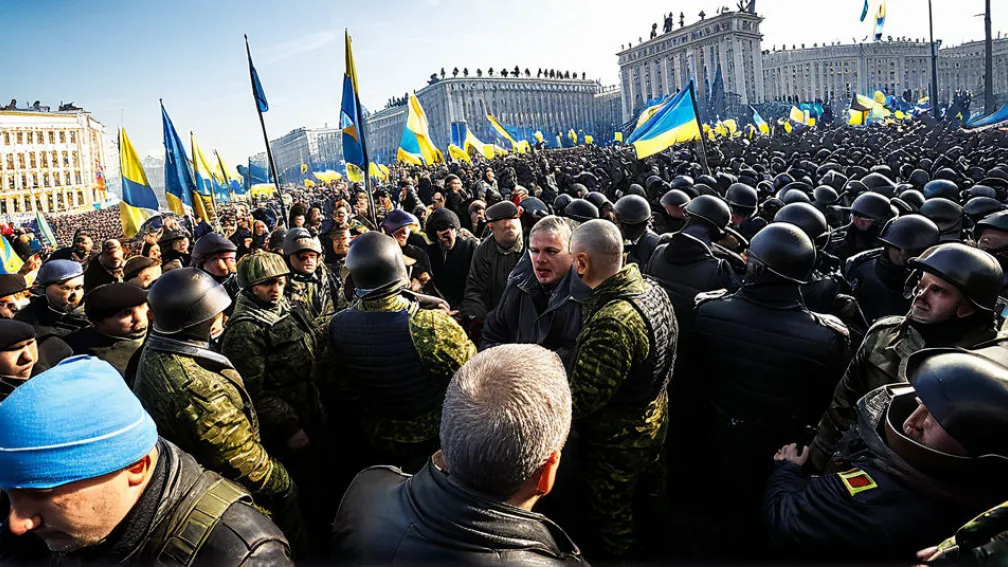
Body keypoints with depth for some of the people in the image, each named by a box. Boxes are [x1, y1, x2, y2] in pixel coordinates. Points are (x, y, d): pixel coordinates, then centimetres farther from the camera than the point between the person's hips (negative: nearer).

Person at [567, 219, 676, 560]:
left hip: (616, 442, -9)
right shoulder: (653, 290, -10)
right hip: (655, 421, 9)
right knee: (647, 490, 33)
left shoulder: (612, 322, -39)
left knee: (612, 521, 17)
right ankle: (648, 535, 57)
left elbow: (579, 400, -32)